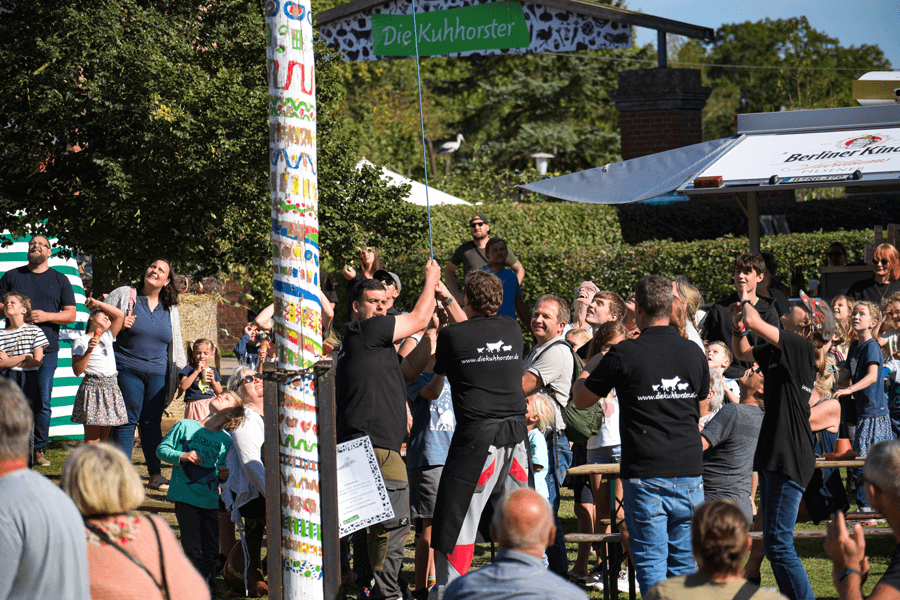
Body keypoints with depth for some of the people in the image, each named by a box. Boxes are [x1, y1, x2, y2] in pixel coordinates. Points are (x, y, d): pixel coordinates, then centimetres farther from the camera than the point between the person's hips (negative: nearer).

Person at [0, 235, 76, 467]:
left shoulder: (60, 280, 12)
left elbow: (70, 315, 9)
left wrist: (46, 316, -8)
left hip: (46, 349, 0)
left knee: (43, 402, -3)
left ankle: (39, 450, 5)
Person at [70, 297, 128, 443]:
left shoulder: (108, 337, 17)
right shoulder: (82, 341, -2)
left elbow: (120, 315, 13)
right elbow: (77, 370, -9)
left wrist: (97, 303, 8)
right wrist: (89, 351, -20)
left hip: (111, 387, 6)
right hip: (93, 386, -6)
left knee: (104, 438, 4)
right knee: (92, 439, -8)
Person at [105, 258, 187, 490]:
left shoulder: (170, 309, 15)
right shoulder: (124, 295, 3)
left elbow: (175, 343, 22)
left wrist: (178, 374, 19)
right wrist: (119, 324, -14)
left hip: (157, 373, 4)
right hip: (127, 370, -4)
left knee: (153, 422, 7)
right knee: (127, 421, -5)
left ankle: (156, 475, 12)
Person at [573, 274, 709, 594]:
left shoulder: (624, 354, -9)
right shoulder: (693, 352, 4)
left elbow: (581, 399, 4)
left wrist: (588, 369, 22)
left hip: (645, 475, -4)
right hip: (689, 471, 4)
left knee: (651, 563, 0)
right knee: (684, 562, 11)